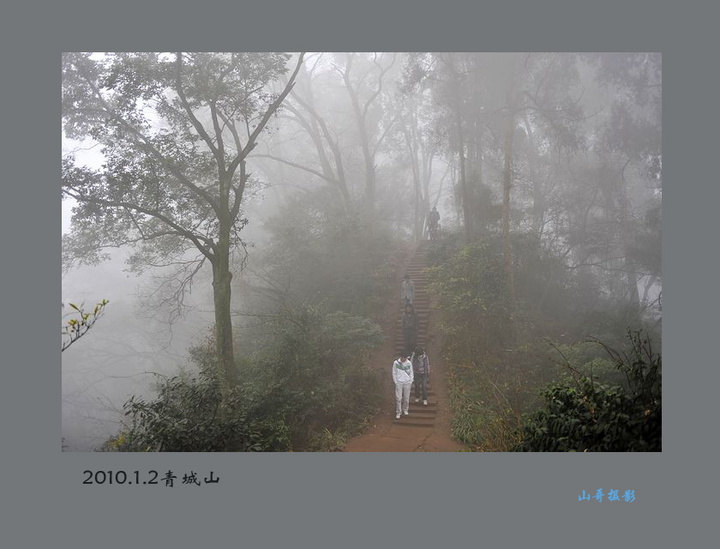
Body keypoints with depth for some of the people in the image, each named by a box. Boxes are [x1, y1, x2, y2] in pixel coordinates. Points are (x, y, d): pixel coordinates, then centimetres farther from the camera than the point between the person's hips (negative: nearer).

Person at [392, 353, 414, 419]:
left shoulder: (409, 363, -1)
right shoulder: (396, 362, -5)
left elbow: (411, 373, 8)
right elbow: (394, 373, 1)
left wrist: (411, 382, 3)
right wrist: (395, 382, -2)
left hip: (407, 383, 2)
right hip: (399, 382, -2)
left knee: (406, 397, 8)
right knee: (398, 398, -3)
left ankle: (405, 410, 29)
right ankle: (398, 412, 6)